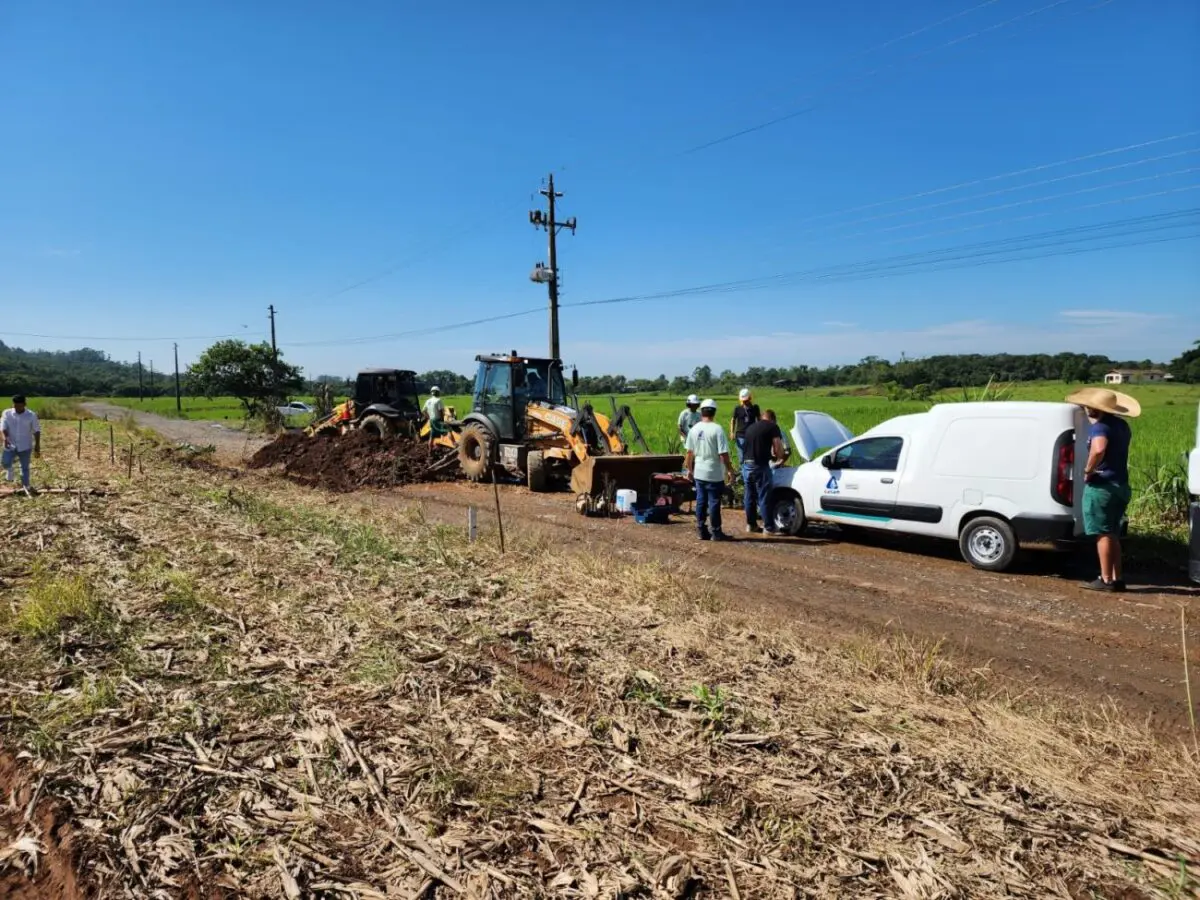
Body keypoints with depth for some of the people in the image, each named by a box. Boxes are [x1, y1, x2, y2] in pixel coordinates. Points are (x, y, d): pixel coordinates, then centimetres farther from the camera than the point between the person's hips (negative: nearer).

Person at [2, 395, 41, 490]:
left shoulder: (31, 415, -4)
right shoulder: (7, 413, -2)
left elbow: (36, 431, 0)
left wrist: (37, 446, -2)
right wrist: (6, 438, -29)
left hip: (25, 446, -1)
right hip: (11, 445, 1)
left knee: (25, 467, 6)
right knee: (5, 462, -19)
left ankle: (26, 486, 19)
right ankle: (9, 470, 16)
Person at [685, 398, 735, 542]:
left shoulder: (694, 429, 2)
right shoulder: (717, 429, -15)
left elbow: (690, 452, 8)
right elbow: (723, 454, -16)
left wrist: (689, 469, 18)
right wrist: (730, 470, -6)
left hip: (699, 473, 5)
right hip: (714, 474, -5)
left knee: (701, 502, 11)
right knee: (714, 503, 2)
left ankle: (702, 531, 16)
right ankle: (716, 532, 8)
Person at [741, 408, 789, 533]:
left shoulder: (751, 427, 21)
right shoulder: (773, 427, 1)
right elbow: (778, 447, -5)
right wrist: (780, 458, 16)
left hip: (746, 464, 6)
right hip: (760, 465, -6)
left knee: (749, 496, 14)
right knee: (764, 497, 0)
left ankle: (751, 525, 21)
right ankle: (769, 527, 5)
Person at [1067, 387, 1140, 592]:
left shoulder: (1100, 427, -17)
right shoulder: (1121, 425, 12)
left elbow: (1098, 450, -37)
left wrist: (1088, 471, -22)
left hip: (1102, 486, -9)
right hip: (1120, 485, 9)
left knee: (1103, 534, -2)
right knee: (1112, 534, 15)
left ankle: (1106, 580, 2)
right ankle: (1117, 578, 18)